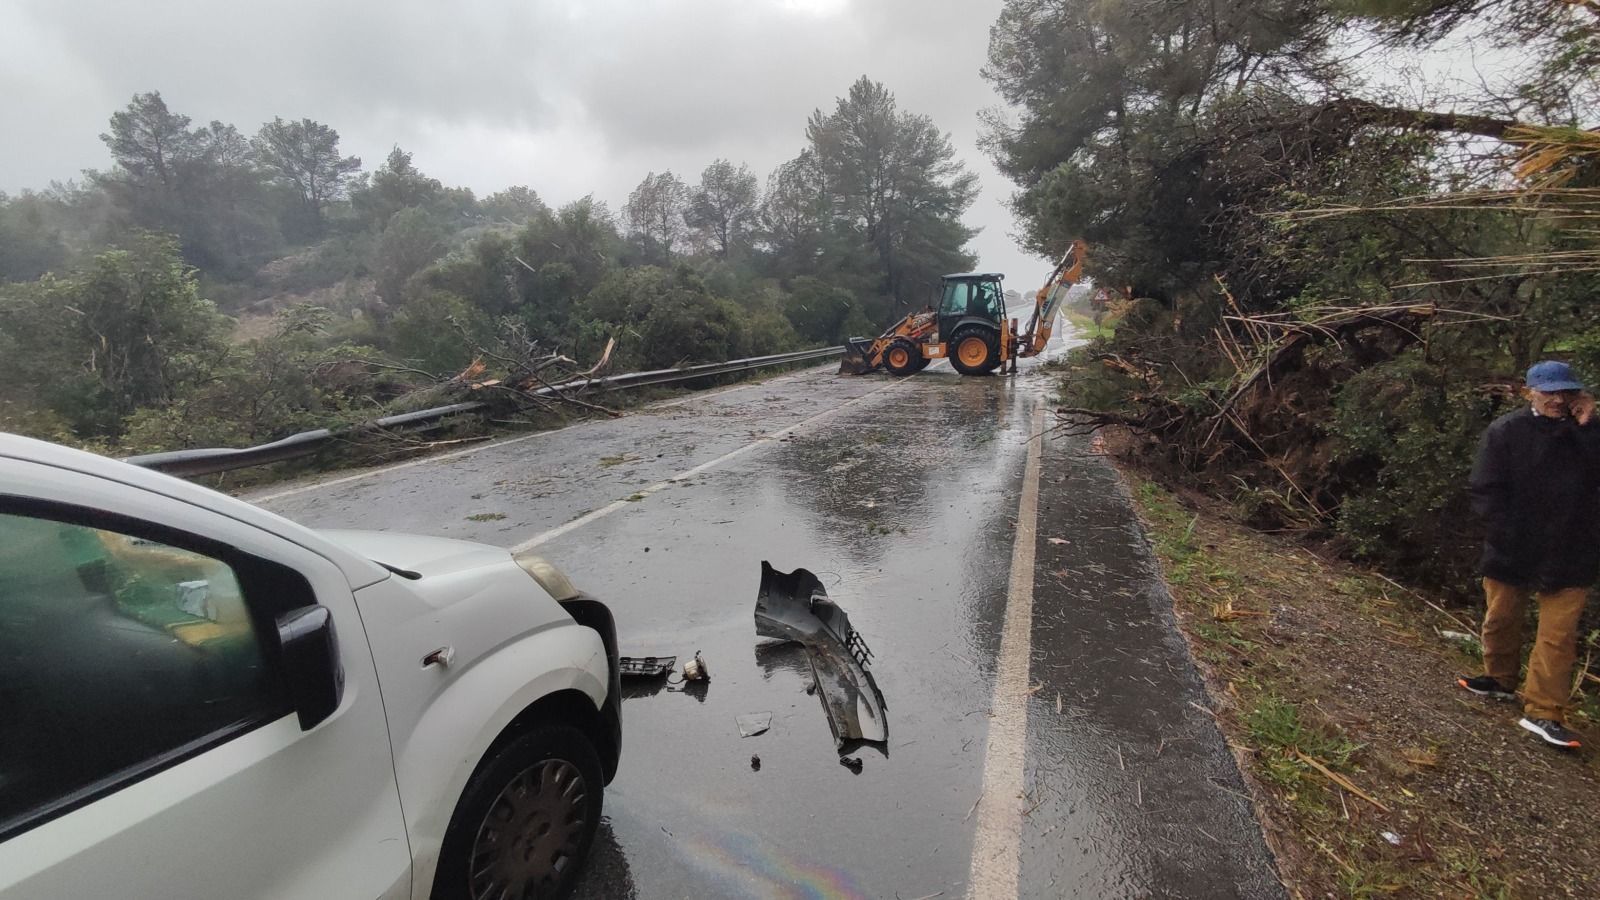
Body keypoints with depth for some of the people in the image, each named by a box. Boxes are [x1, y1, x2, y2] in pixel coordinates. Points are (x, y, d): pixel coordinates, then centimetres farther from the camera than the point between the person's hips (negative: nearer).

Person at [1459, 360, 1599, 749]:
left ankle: (1544, 713, 3)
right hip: (1512, 551, 0)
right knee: (1501, 620, 15)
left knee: (1558, 635, -2)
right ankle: (1501, 680, 35)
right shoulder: (1505, 431, -4)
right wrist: (1508, 534, -12)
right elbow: (1485, 491, -5)